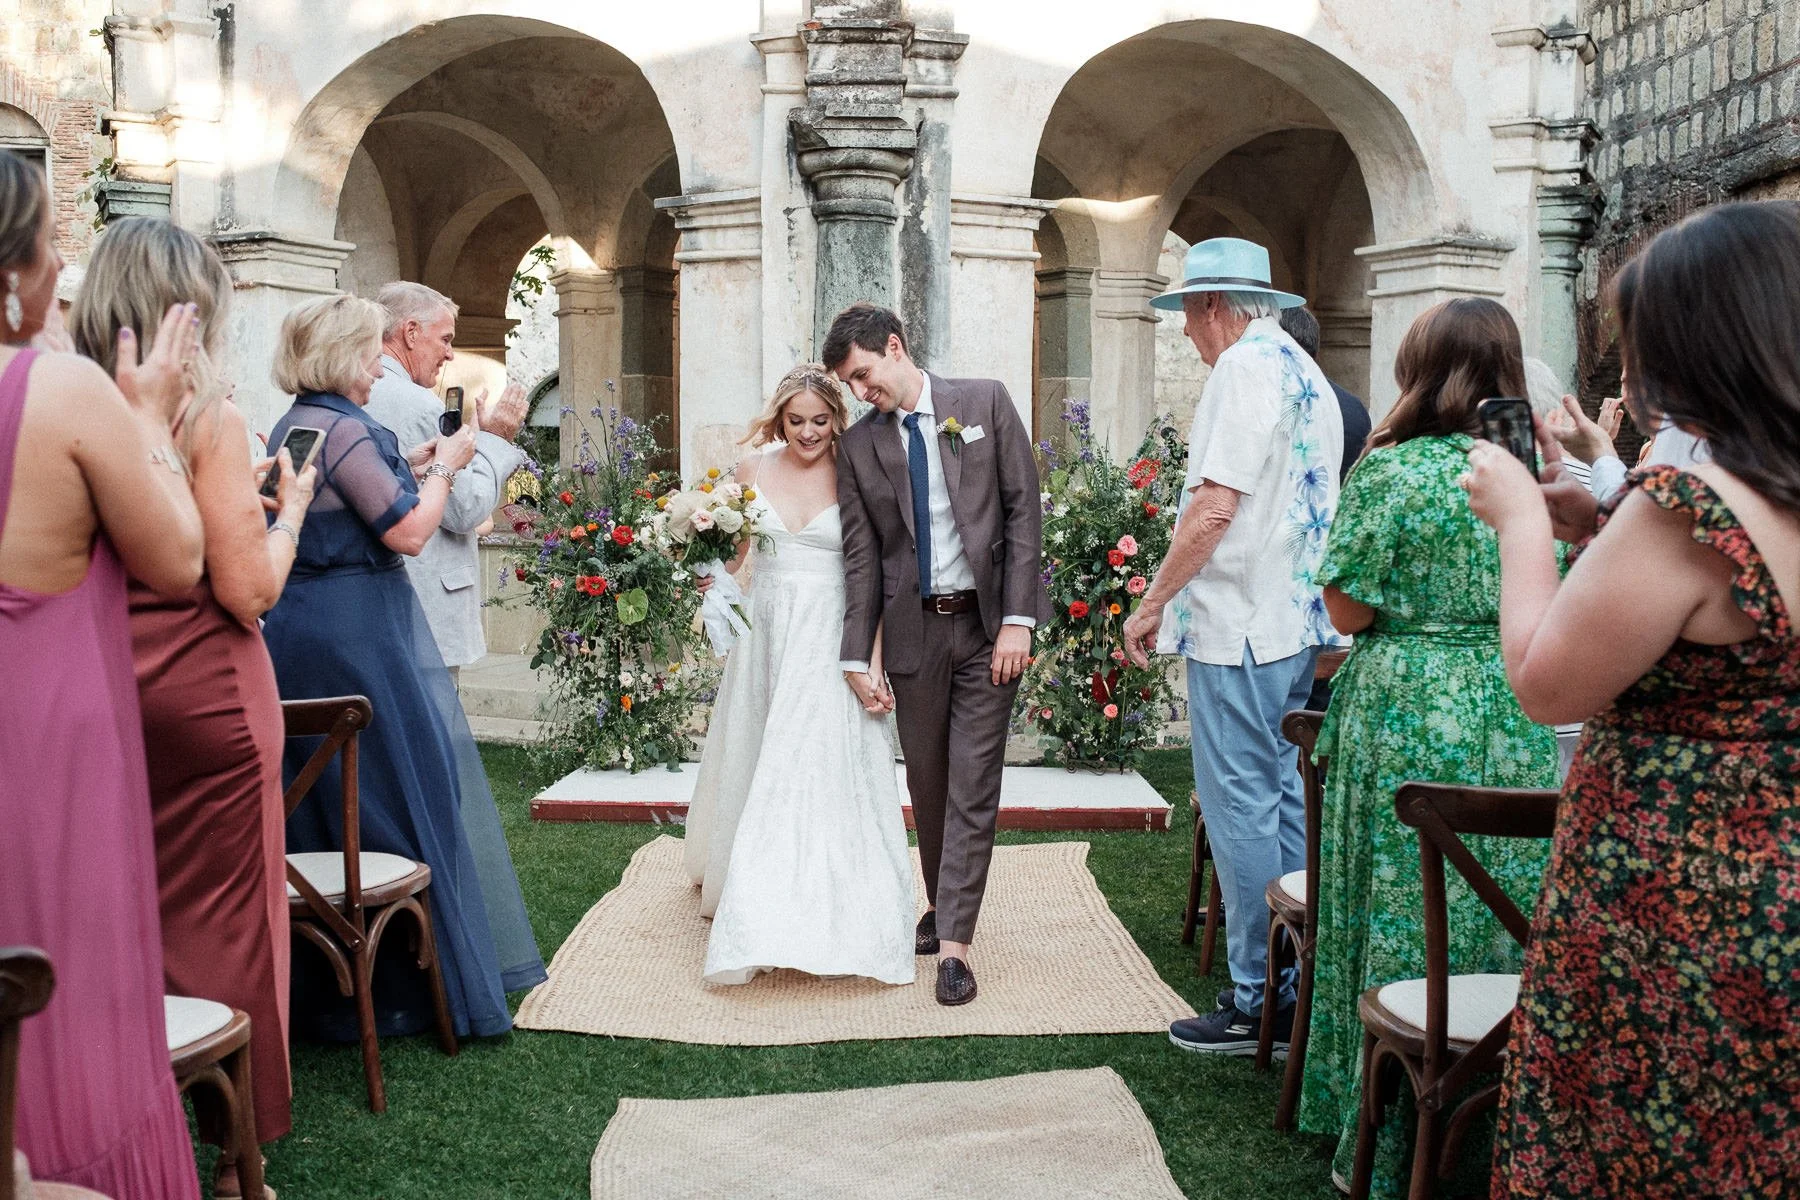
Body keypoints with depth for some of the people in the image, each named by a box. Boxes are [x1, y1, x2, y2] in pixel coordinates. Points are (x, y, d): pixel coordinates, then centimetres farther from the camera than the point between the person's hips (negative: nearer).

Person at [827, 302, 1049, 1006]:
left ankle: (954, 943, 1)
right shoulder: (859, 444, 5)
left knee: (973, 784, -3)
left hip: (987, 623, -2)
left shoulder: (985, 401, 0)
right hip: (912, 631, 3)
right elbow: (861, 557, 5)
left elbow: (1024, 509, -3)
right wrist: (857, 658, -1)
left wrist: (1018, 620, -10)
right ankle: (940, 905, 31)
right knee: (926, 782, 11)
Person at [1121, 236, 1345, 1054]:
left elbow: (1216, 506, -20)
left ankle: (1258, 1002, 1)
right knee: (1286, 800, 12)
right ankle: (1298, 991, 19)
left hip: (1240, 623, -10)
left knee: (1241, 808, -5)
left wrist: (1152, 602, -12)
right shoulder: (1308, 374, 18)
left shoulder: (1246, 367, -11)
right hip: (1297, 620, 10)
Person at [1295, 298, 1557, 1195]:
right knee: (1508, 918, 13)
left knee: (1402, 920, 6)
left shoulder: (1388, 472, -10)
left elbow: (1349, 611, -9)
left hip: (1406, 715, -4)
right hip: (1518, 718, 4)